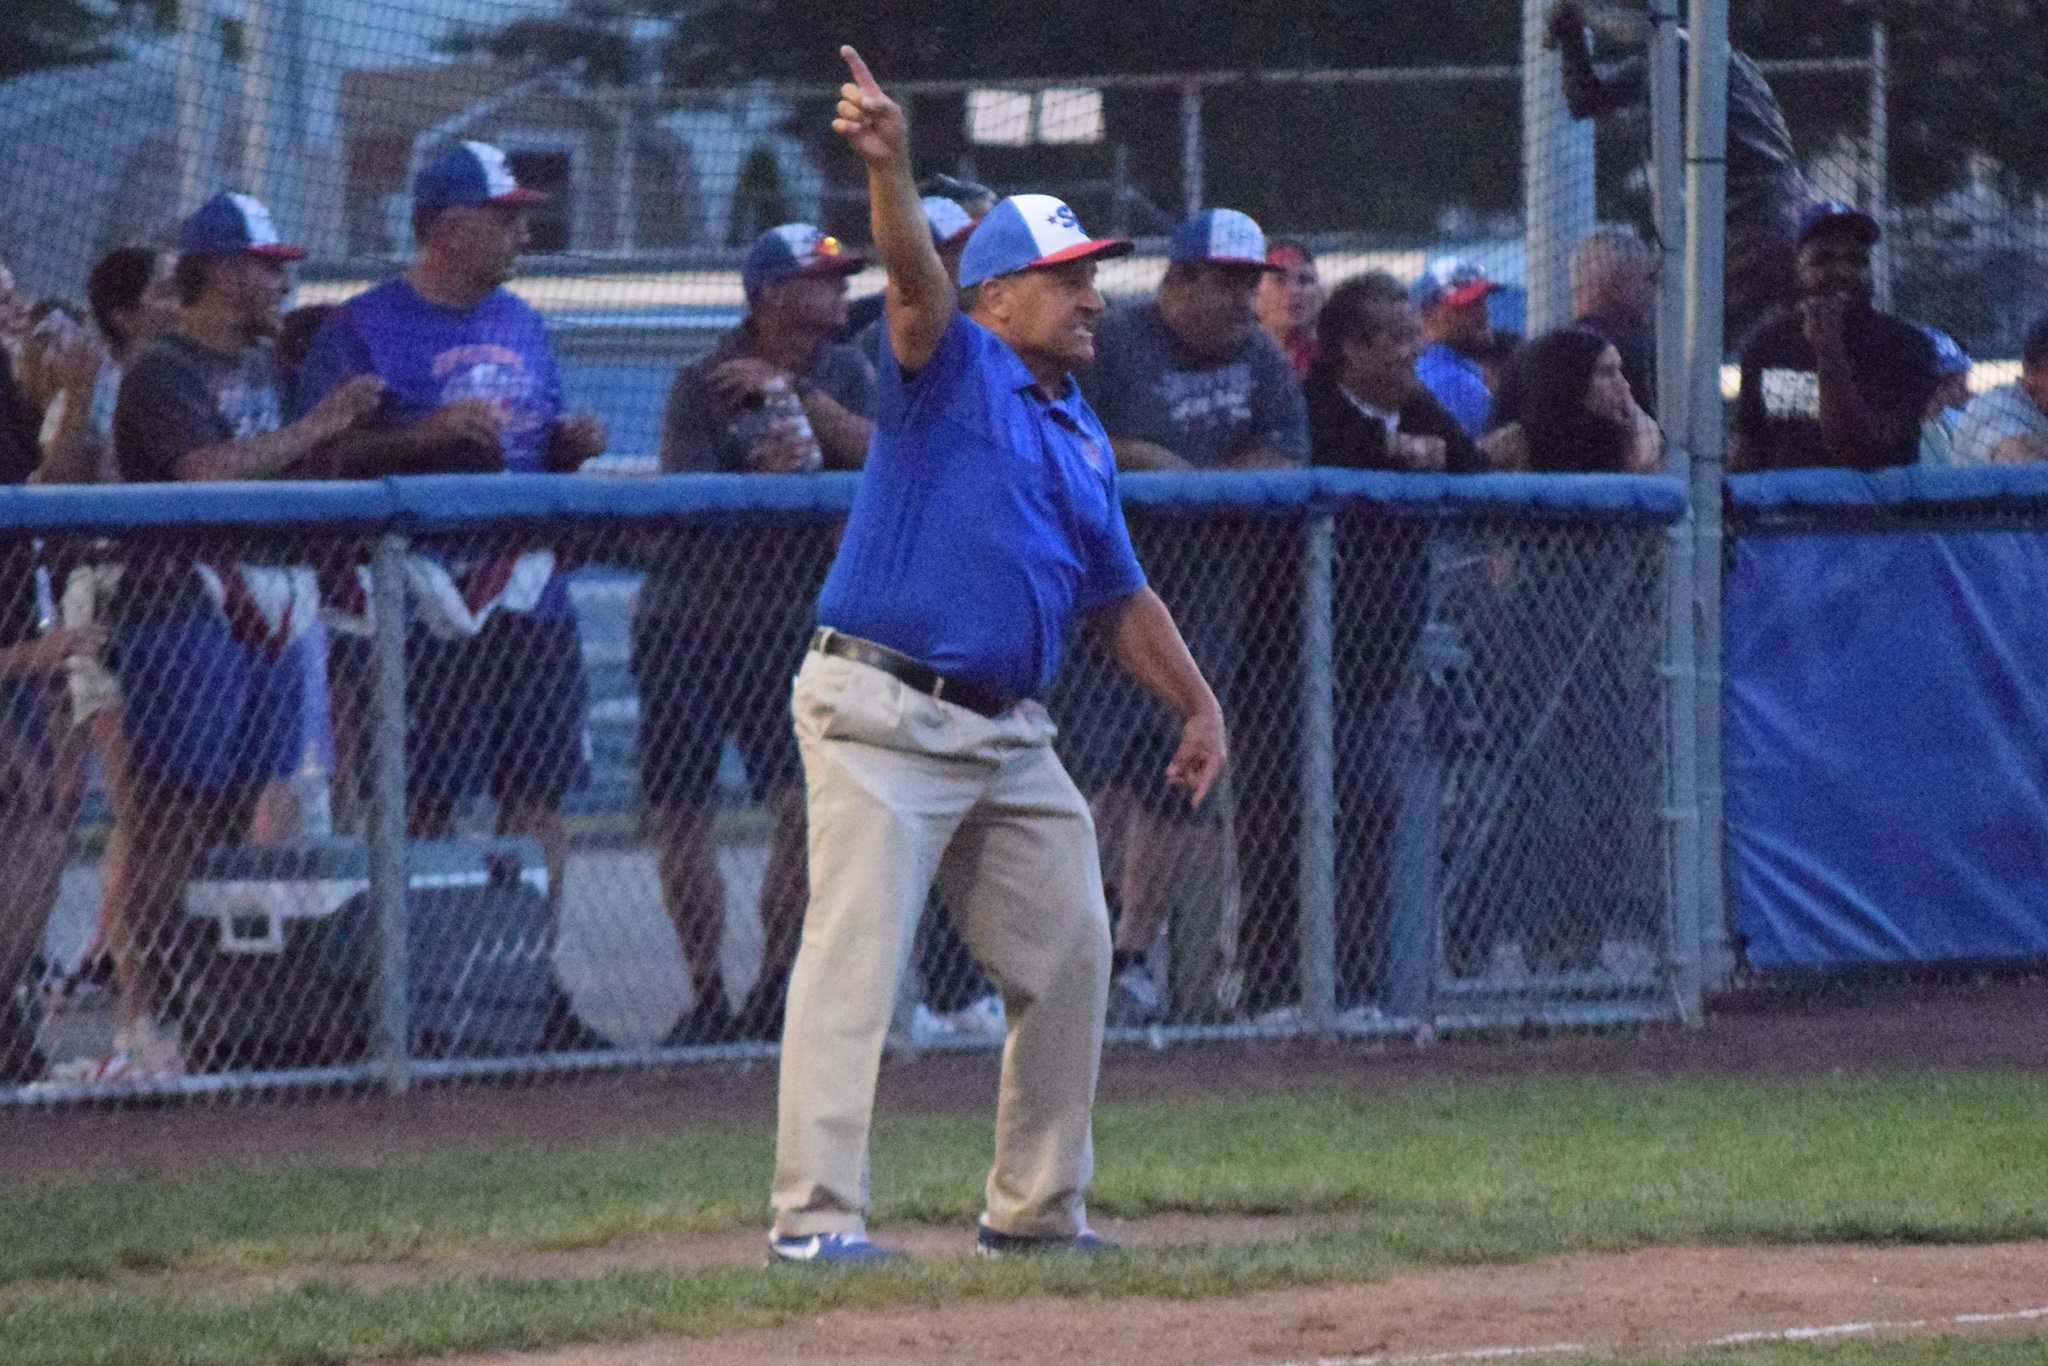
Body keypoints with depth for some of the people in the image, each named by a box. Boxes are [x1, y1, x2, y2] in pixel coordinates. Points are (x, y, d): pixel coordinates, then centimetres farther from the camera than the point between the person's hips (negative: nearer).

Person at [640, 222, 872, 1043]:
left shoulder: (844, 375, 8)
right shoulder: (704, 385, -5)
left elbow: (875, 452, -10)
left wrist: (795, 394, -18)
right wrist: (762, 478, -31)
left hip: (792, 624, 2)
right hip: (692, 625, -2)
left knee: (807, 802, -12)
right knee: (681, 815, -1)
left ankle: (777, 989, -2)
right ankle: (706, 996, 12)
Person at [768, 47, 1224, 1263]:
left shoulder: (1083, 437, 19)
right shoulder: (951, 368, -2)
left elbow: (1122, 595, 25)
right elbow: (917, 277, -23)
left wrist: (1199, 702, 17)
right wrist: (890, 169, -41)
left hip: (1011, 738, 8)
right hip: (883, 709, -8)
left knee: (1070, 956, 10)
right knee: (856, 956, -14)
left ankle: (1037, 1207, 22)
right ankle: (816, 1216, -17)